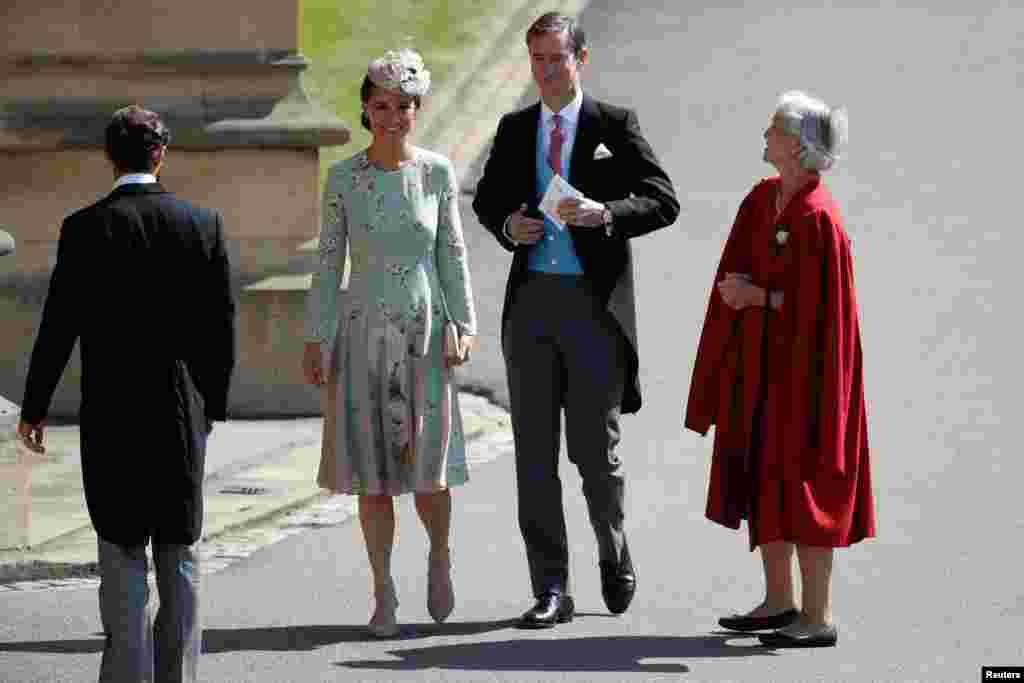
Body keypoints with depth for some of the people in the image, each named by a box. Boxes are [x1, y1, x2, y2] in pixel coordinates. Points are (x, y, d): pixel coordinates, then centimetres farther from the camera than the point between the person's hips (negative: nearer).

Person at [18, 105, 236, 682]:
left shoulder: (86, 228, -8)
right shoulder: (204, 223, -1)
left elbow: (59, 326, -7)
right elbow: (223, 324, 2)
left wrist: (35, 408, 3)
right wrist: (213, 404, 13)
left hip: (112, 412, -2)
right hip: (183, 412, 2)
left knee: (122, 549, 5)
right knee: (180, 549, 11)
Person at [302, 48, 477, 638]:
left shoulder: (437, 173, 1)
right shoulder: (344, 178, 0)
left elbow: (453, 255, 4)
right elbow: (330, 263, 4)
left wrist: (465, 326, -5)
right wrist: (315, 339, -1)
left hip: (425, 334, 0)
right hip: (363, 337, 0)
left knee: (428, 470, -5)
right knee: (372, 471, 0)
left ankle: (440, 555, 26)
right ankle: (384, 596, 10)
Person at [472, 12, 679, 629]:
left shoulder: (616, 126, 0)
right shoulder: (514, 129, 12)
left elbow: (664, 201, -4)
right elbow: (487, 199, 23)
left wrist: (605, 214, -21)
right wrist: (508, 225, 0)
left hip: (594, 303, -3)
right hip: (531, 301, 4)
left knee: (595, 448, 1)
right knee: (535, 451, 1)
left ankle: (614, 554, 29)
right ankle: (551, 591, 5)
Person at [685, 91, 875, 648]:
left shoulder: (818, 219, -19)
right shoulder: (761, 200, 6)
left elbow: (821, 303, -20)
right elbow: (736, 271, 12)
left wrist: (759, 296, -16)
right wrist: (734, 287, -8)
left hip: (800, 365, -9)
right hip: (756, 362, 9)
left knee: (800, 486, -5)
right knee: (760, 478, 12)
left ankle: (818, 617, 0)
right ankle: (780, 601, 21)